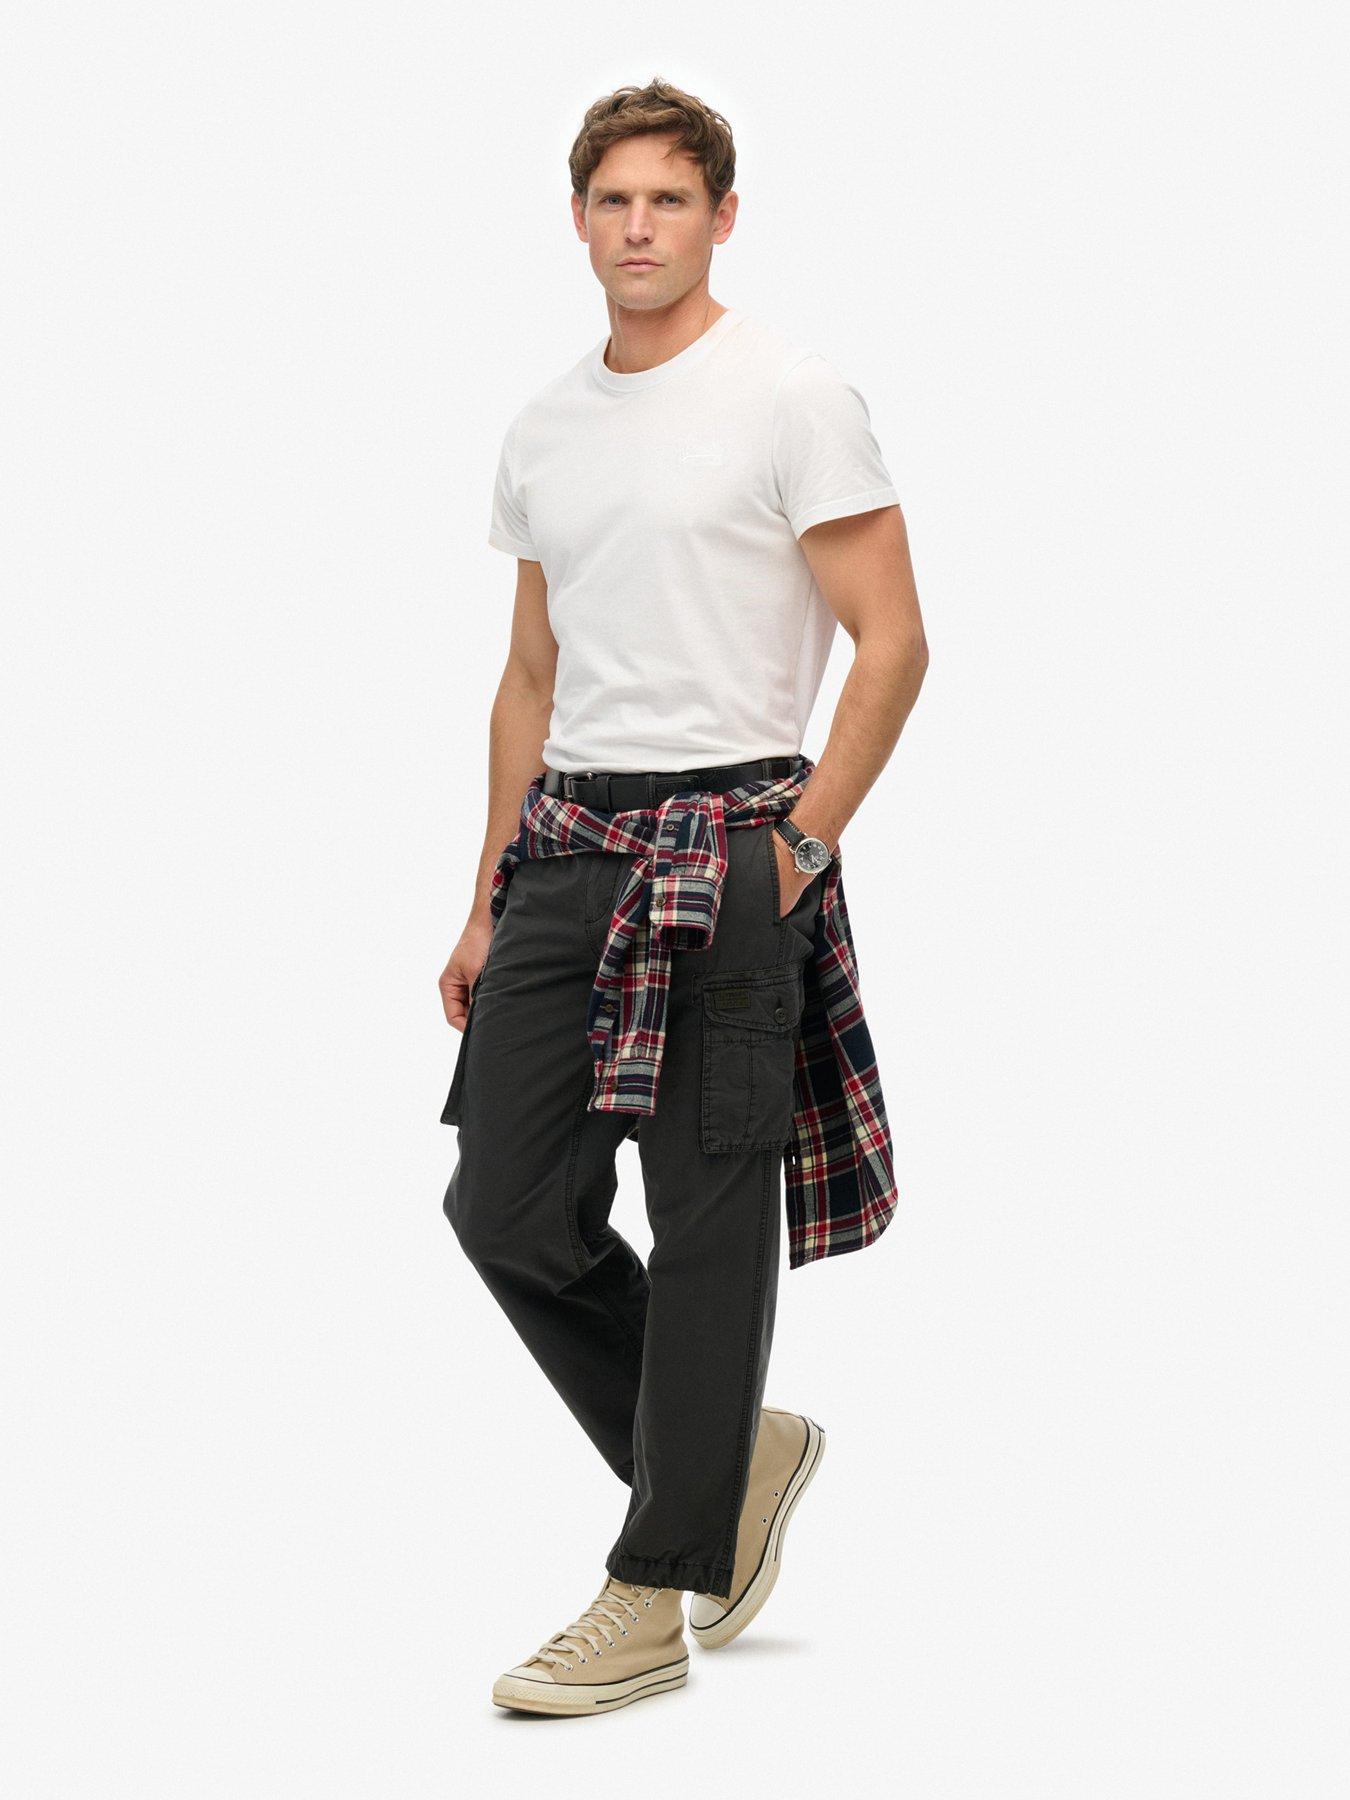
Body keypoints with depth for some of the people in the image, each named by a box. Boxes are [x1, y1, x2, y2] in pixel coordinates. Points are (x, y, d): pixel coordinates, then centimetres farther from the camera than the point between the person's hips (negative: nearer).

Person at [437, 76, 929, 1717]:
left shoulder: (790, 398, -6)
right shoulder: (545, 430, 15)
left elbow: (892, 644, -8)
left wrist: (796, 848, -13)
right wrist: (491, 903, 15)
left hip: (723, 840, -7)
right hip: (566, 848, 7)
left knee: (706, 1235, -1)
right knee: (508, 1209, 3)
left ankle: (655, 1603, 6)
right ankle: (732, 1452, 24)